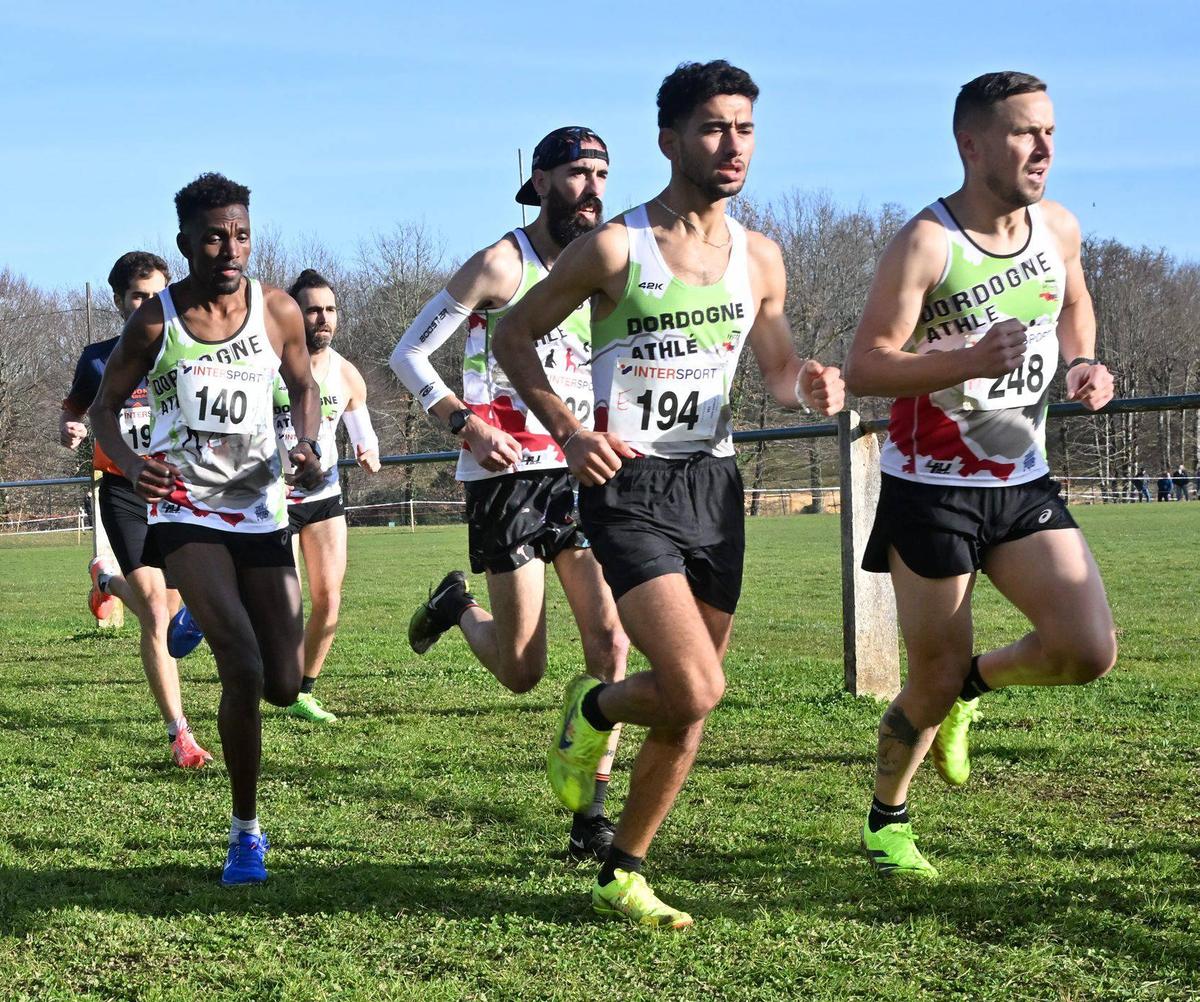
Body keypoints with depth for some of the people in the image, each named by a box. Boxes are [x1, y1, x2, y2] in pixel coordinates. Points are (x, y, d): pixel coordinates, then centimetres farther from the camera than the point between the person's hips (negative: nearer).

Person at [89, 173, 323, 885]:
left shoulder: (278, 311, -3)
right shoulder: (156, 320, -8)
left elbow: (304, 388, 13)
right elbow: (106, 406, 2)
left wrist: (308, 445, -8)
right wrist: (131, 465, -19)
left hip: (262, 511, 3)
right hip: (187, 511, -3)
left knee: (284, 686, 3)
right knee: (244, 672, -21)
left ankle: (209, 618, 40)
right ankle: (246, 832, -4)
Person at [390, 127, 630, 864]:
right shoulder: (502, 265, -7)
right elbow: (410, 353, -7)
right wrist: (466, 424, -20)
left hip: (579, 472, 5)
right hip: (508, 475, -5)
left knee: (611, 642, -8)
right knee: (522, 671, -2)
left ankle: (592, 815, -1)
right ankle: (459, 608, 32)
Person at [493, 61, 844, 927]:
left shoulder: (760, 258, 7)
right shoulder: (616, 248, -9)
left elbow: (778, 369, 19)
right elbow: (514, 336, -1)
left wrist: (811, 387, -5)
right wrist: (568, 431, -14)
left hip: (715, 485, 6)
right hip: (631, 487, -6)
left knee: (690, 707, 7)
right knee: (695, 688, -20)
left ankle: (622, 876, 22)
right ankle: (593, 710, 13)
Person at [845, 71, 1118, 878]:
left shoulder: (1059, 229, 2)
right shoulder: (925, 244, -17)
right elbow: (864, 368, -21)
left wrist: (1083, 364, 3)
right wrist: (970, 362, -35)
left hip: (1024, 485, 5)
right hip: (932, 490, -5)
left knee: (1089, 652, -10)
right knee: (933, 686, 2)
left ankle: (973, 683, 22)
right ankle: (887, 820, 30)